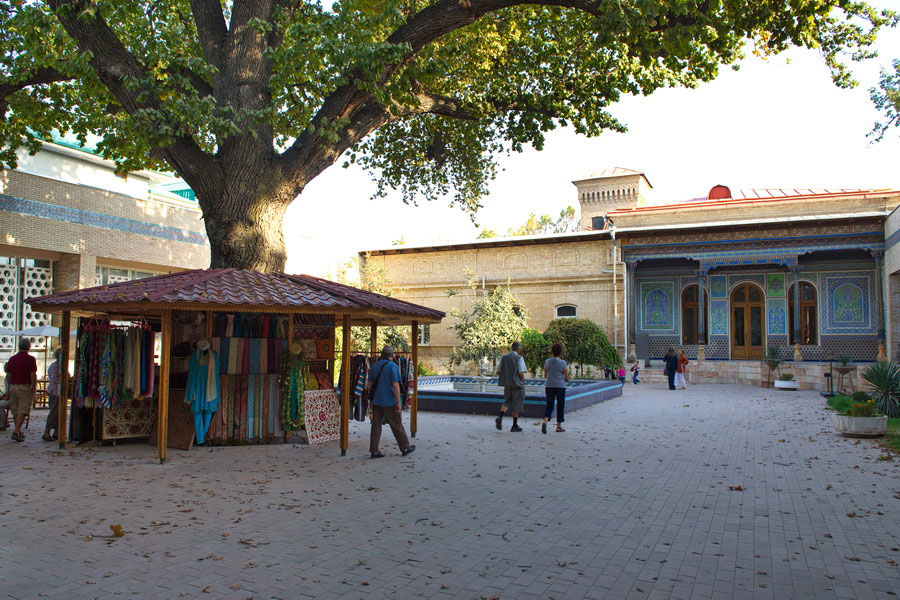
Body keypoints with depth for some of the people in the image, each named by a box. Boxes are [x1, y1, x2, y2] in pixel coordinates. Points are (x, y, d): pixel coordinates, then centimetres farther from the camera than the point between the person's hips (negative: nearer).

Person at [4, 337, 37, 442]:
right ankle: (16, 432, -15)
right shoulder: (30, 359, -8)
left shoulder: (12, 358, 7)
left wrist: (9, 389, 18)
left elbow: (9, 375, 10)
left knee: (15, 411, 13)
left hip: (13, 386, 6)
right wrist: (33, 390, -5)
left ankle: (19, 432, 23)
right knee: (23, 411, -5)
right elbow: (33, 376, -11)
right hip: (25, 387, -6)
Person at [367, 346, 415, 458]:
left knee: (376, 425, 7)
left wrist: (371, 399, 21)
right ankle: (405, 448, 17)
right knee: (397, 426, 5)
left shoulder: (375, 366, 10)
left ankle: (374, 451, 7)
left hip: (376, 401, 5)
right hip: (389, 401, -5)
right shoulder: (392, 366, -9)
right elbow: (395, 385, -15)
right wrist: (398, 402, -13)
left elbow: (370, 384, 13)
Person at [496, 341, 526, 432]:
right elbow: (521, 373, -16)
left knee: (508, 402, 18)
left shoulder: (503, 357, 5)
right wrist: (522, 384, -3)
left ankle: (500, 417, -8)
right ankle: (515, 426, 12)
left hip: (507, 384, 5)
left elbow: (498, 372, 7)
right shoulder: (519, 358, -10)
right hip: (517, 384, -5)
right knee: (517, 404, 7)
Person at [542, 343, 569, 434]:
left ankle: (545, 421, -17)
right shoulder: (563, 363, -6)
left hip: (549, 386, 2)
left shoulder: (547, 361, 3)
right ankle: (559, 426, 17)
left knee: (549, 405, 7)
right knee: (560, 406, 11)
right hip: (560, 386, -2)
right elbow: (567, 379, -3)